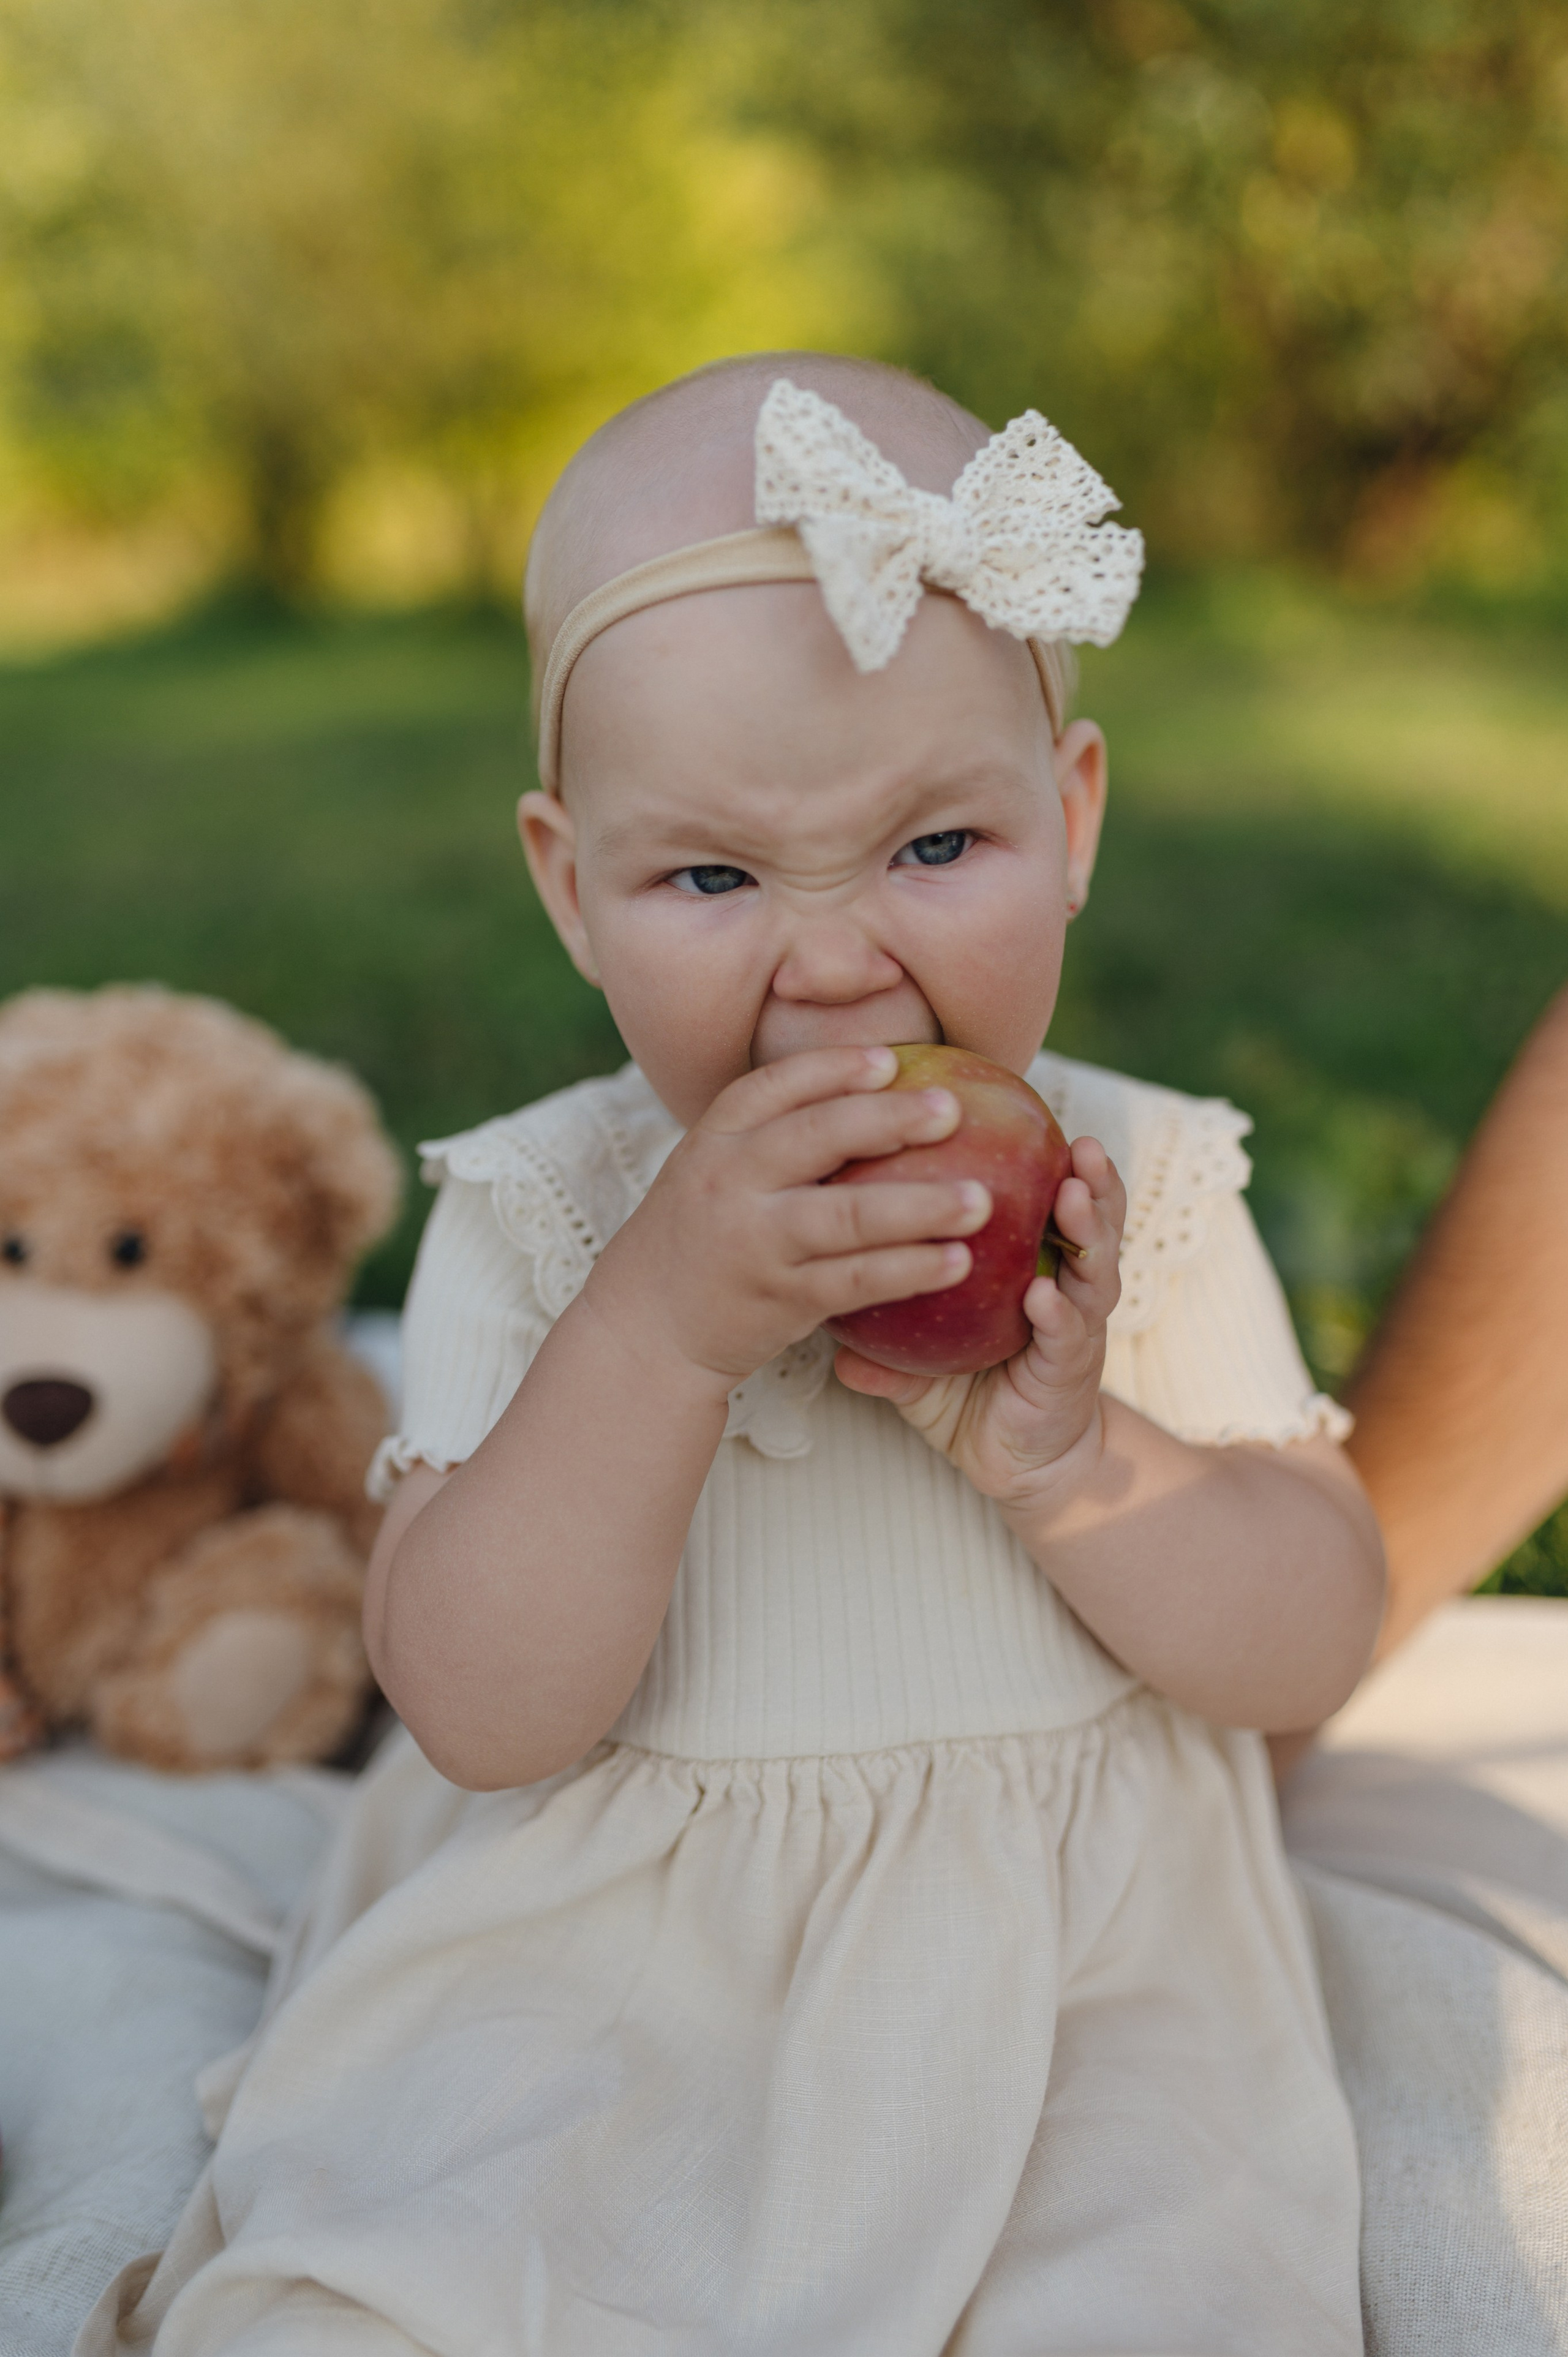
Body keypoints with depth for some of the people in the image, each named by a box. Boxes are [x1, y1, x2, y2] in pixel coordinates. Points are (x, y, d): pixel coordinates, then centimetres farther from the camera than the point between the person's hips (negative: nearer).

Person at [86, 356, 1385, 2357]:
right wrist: (660, 1321, -29)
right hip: (597, 1977, -1)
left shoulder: (1147, 1190, -5)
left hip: (1075, 1977, 2)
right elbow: (481, 1717, -17)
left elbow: (1313, 1648, -5)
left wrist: (1061, 1452, -24)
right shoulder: (530, 1221, -9)